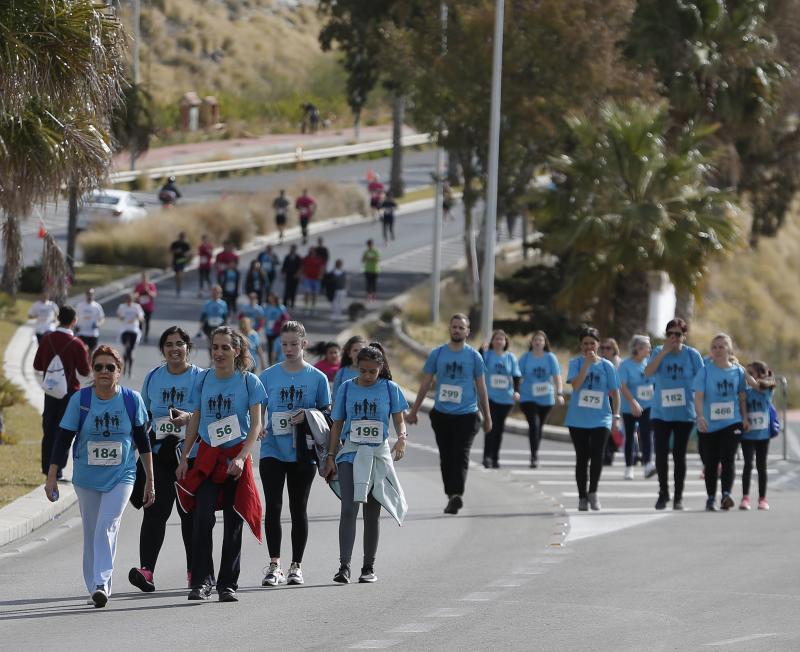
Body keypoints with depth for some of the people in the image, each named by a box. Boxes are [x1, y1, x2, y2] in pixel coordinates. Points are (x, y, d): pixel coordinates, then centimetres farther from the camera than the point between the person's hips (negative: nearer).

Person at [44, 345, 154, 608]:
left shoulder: (132, 400, -3)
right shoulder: (80, 400, -5)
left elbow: (143, 441, 6)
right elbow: (63, 440, -1)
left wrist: (150, 480, 8)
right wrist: (51, 477, -3)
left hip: (121, 477, -2)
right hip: (86, 477, 2)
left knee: (107, 527, -18)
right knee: (91, 532, 7)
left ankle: (101, 584, -24)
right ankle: (95, 588, 18)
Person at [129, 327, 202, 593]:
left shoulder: (201, 378, 1)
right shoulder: (153, 377, 11)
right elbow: (144, 416, 19)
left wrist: (189, 417, -21)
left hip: (191, 454, -1)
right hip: (159, 453, 1)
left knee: (190, 512, 6)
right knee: (155, 509, -11)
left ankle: (194, 571, 16)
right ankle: (146, 569, -20)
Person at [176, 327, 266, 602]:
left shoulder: (249, 382, -2)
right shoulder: (204, 380, 6)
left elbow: (256, 425, -6)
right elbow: (195, 420, 14)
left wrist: (241, 458, -18)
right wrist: (184, 458, 8)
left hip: (236, 458, -1)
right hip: (207, 456, 1)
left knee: (233, 523, 3)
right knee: (203, 519, -12)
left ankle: (228, 584, 11)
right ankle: (201, 581, -11)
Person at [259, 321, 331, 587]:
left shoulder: (317, 377, 3)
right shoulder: (269, 376, 4)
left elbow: (327, 412, 7)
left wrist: (308, 415, -13)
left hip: (303, 453, 0)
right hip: (273, 451, 0)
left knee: (298, 509, 7)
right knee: (273, 507, -7)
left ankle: (296, 566, 15)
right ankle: (274, 565, -6)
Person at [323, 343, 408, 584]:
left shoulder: (389, 389, 2)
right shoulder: (347, 388, 4)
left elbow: (399, 420, 2)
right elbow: (337, 424, 8)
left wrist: (402, 438, -20)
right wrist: (330, 456, 3)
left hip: (378, 455, 1)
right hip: (350, 453, -1)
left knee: (372, 513, 7)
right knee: (349, 508, -15)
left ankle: (369, 567, 16)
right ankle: (344, 566, -19)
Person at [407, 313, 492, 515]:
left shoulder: (473, 356, 3)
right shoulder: (437, 354, 6)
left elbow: (481, 388, 9)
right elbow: (425, 384, 11)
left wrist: (487, 417, 10)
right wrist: (413, 411, 11)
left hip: (466, 415, -3)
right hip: (442, 414, 3)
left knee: (461, 456, -15)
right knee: (446, 458, 8)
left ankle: (457, 494, -27)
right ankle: (452, 496, 18)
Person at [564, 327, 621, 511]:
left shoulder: (606, 365, 5)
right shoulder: (576, 363, 1)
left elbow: (614, 392, 7)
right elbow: (575, 385, -15)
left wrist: (616, 415, 0)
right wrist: (586, 363, -18)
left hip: (601, 418, 0)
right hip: (578, 419, 0)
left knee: (597, 454, -15)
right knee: (582, 457, 4)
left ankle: (593, 492, 0)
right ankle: (582, 497, 13)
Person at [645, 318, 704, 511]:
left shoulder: (692, 355, -1)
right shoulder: (659, 352, 2)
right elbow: (648, 372, -15)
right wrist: (665, 351, -20)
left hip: (684, 413, -1)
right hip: (660, 413, 1)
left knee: (679, 455, 2)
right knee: (661, 453, -2)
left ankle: (678, 497, 10)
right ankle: (663, 493, 14)